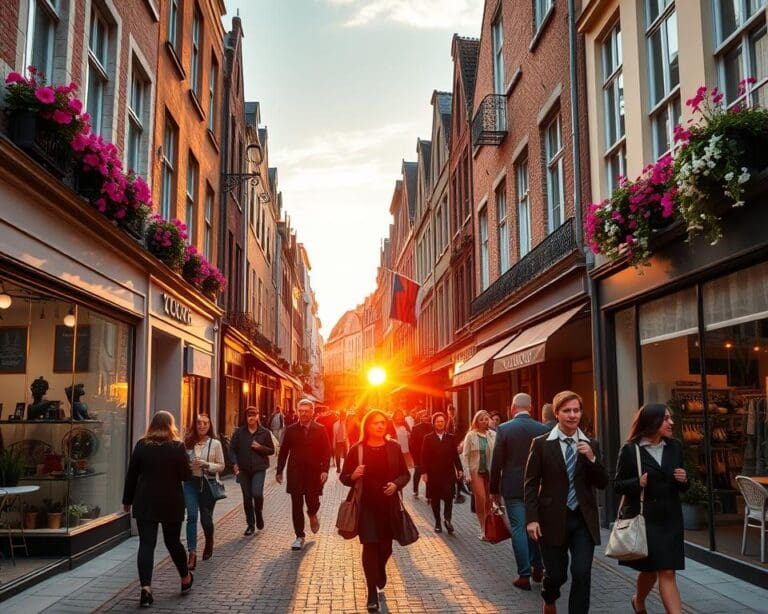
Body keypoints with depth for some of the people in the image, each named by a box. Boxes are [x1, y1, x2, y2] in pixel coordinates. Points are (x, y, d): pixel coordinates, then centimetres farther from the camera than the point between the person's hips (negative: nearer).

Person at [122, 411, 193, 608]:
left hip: (145, 502, 1)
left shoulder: (141, 445, -2)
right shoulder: (177, 446, -7)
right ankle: (186, 579, 30)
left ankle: (146, 588, -7)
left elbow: (131, 474, 3)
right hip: (171, 502, -1)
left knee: (146, 544, 2)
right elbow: (186, 475, -5)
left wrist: (127, 500, 12)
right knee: (173, 541, 15)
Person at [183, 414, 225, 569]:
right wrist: (188, 465, -12)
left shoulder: (215, 443, -2)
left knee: (206, 518, 10)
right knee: (192, 516, -12)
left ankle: (209, 544, 39)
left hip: (208, 483, 0)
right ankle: (192, 554, -10)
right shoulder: (188, 442, 1)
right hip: (191, 482, 1)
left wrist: (206, 464, -15)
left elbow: (221, 466, 0)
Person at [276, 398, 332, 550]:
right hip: (295, 473, 1)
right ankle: (300, 537, 14)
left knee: (312, 502, -3)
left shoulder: (320, 430, -1)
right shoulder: (290, 430, 4)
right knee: (296, 505, 3)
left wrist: (325, 470, -13)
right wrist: (279, 471, 5)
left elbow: (326, 451, -2)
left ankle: (312, 515, 35)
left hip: (314, 473, -1)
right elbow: (283, 451, 8)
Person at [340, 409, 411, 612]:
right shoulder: (357, 449, -6)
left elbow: (405, 474, 6)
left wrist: (396, 484, -14)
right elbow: (343, 477, -1)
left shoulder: (393, 447, 0)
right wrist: (353, 476, -23)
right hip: (366, 505, -2)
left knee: (386, 545, 14)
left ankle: (381, 570, 48)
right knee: (370, 546, -6)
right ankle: (372, 593, 4)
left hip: (389, 504, 2)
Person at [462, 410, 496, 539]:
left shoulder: (493, 435, 0)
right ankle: (483, 528, 5)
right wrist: (467, 473, -7)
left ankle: (488, 527, 22)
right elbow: (465, 455, -1)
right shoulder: (471, 435, -3)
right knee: (480, 498, -10)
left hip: (490, 471, 2)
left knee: (489, 500, 5)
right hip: (476, 471, -2)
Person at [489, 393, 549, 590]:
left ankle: (524, 575, 4)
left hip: (513, 487, -3)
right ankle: (537, 568, 26)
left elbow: (496, 462, -7)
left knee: (518, 529, 2)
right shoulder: (543, 429, -3)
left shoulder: (504, 429, -10)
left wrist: (494, 489, 3)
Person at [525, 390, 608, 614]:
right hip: (553, 519, -2)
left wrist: (592, 458, -14)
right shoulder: (541, 444, -4)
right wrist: (532, 519, -12)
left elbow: (602, 483, 2)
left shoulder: (591, 445, 5)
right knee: (556, 574, 9)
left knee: (582, 574, -7)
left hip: (583, 520, 2)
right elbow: (531, 484, -4)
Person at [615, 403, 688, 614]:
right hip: (643, 518, -4)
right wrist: (637, 482, -22)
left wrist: (683, 480, -7)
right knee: (658, 570, -2)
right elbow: (617, 485, -4)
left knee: (666, 572, 7)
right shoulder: (630, 449, -7)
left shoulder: (675, 447, 7)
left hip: (670, 518, 5)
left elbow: (682, 487, 15)